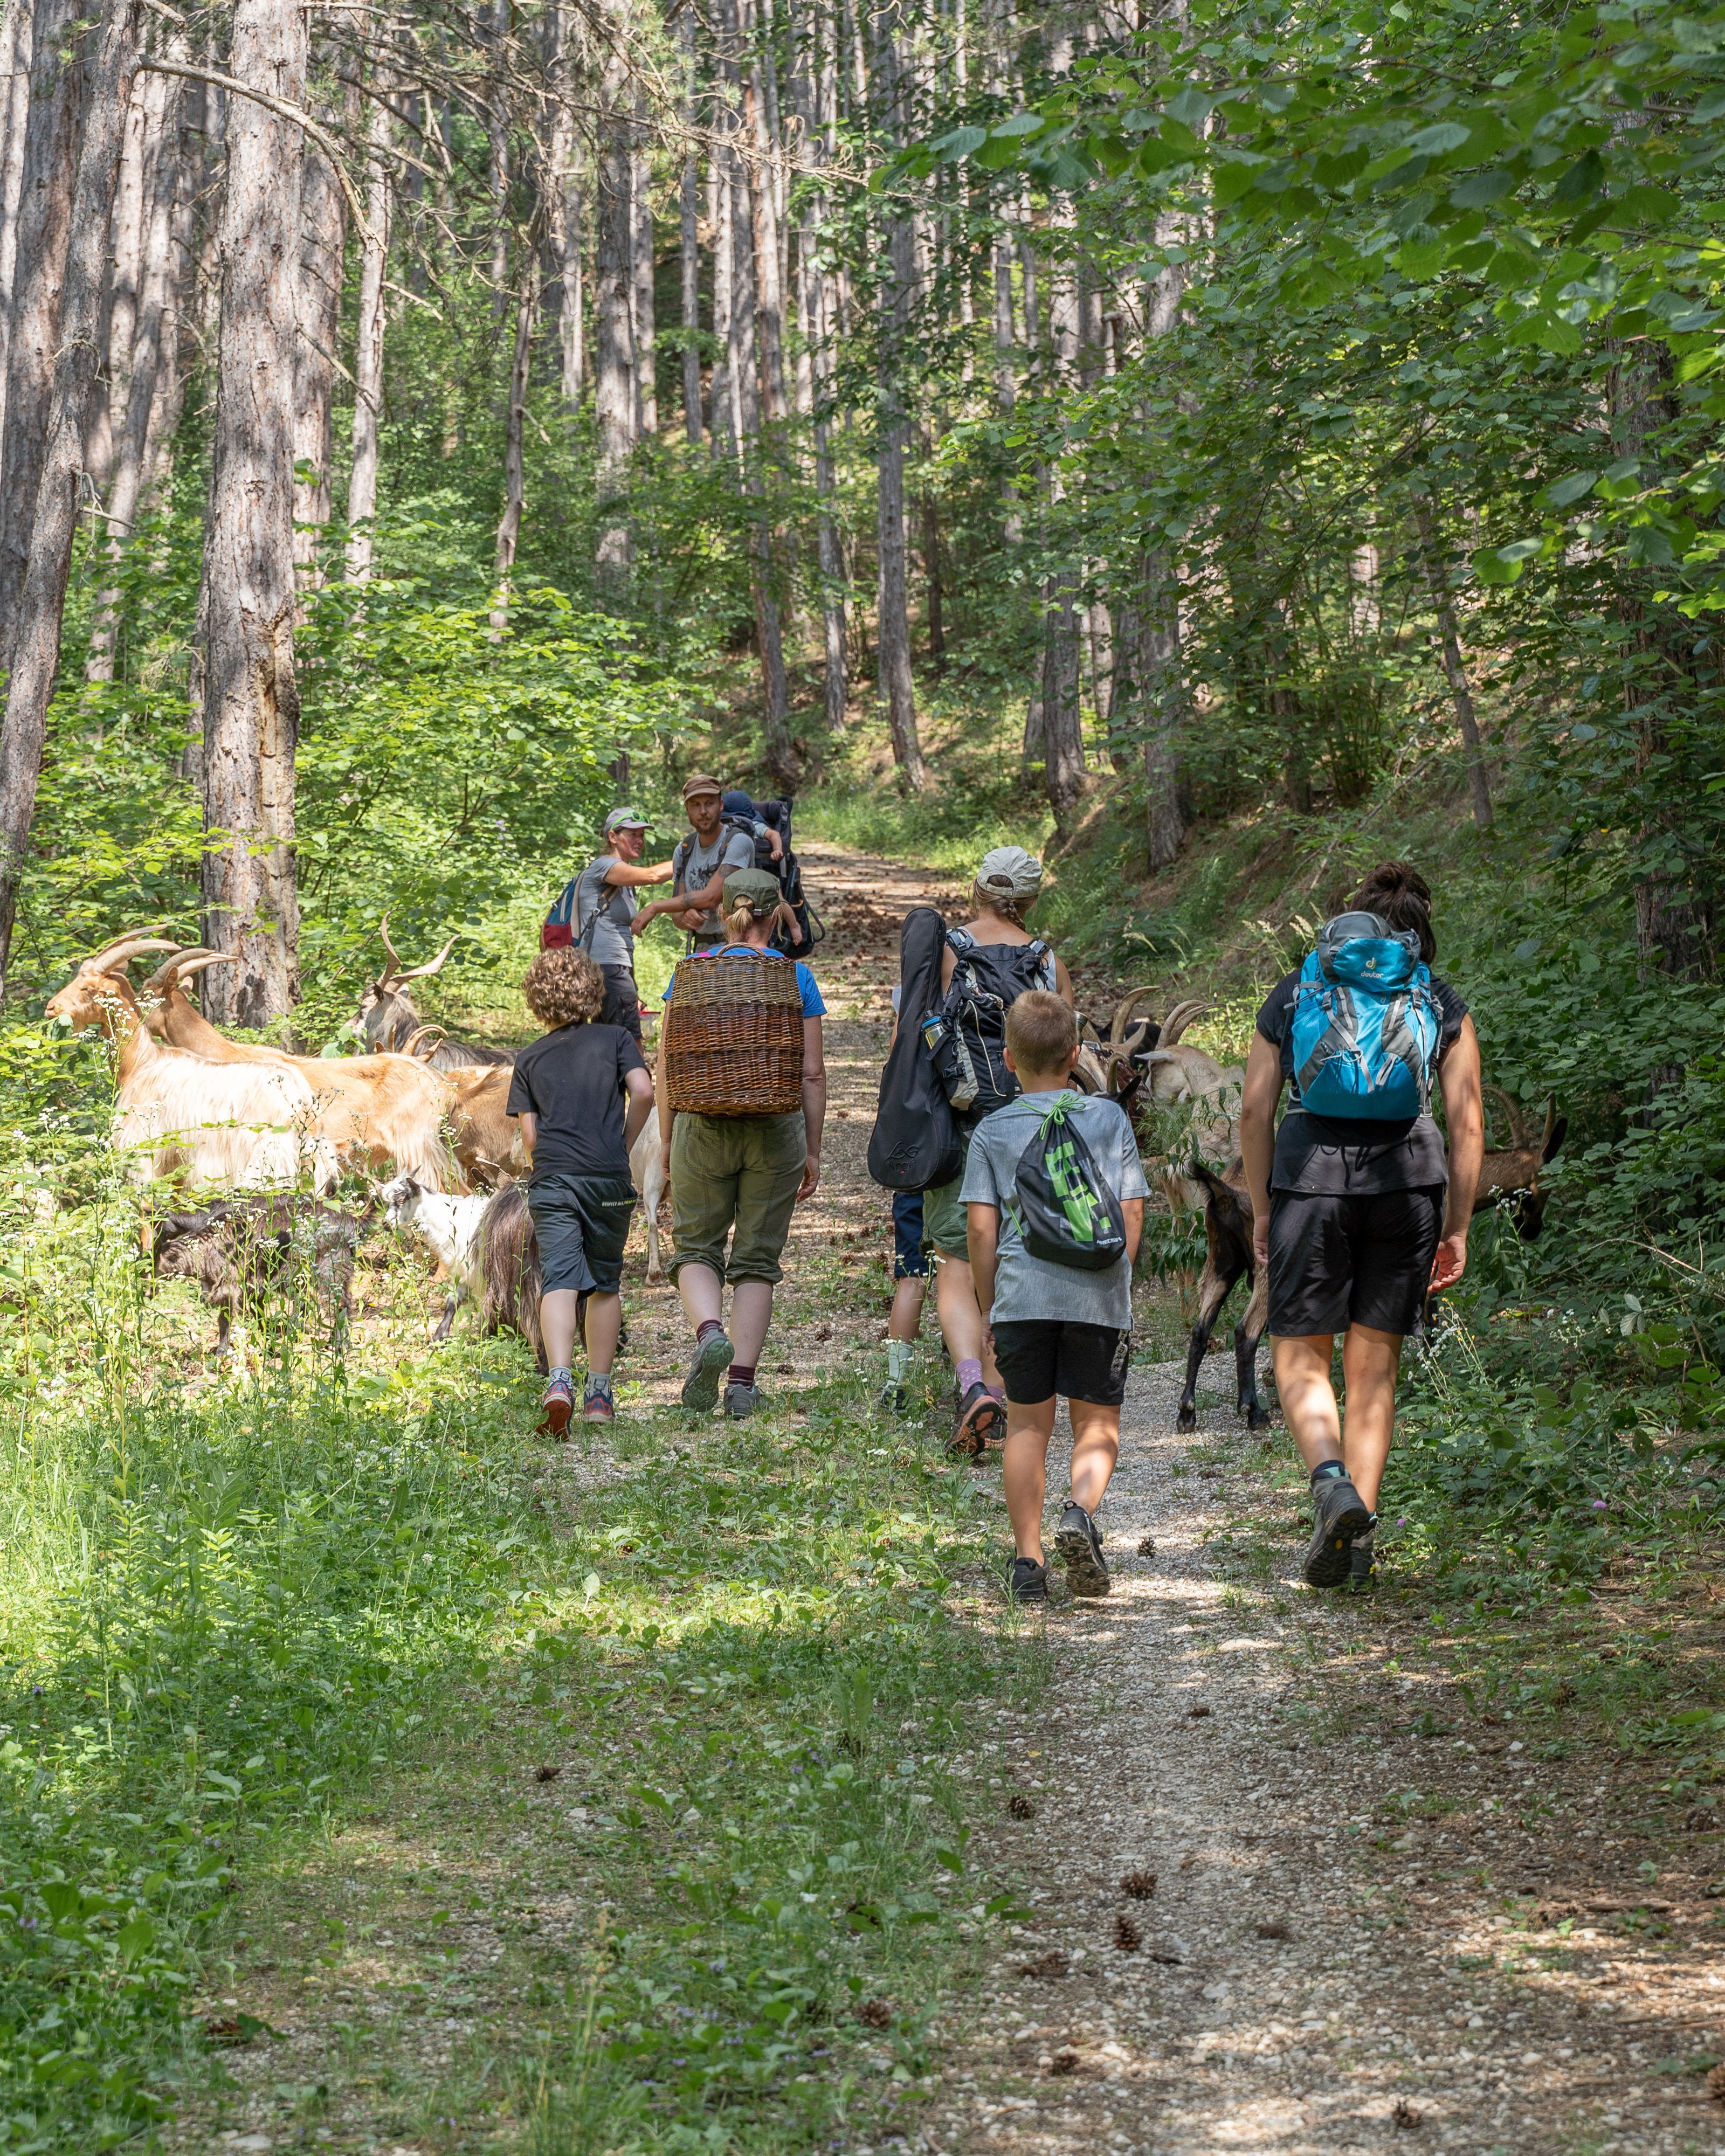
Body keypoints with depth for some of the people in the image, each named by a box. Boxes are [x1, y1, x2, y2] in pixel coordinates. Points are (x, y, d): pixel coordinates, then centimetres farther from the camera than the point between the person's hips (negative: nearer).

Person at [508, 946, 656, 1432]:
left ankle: (560, 1381, -31)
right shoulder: (616, 1038, 10)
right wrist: (623, 1144, 8)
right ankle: (599, 1392, 17)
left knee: (560, 1282, -9)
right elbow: (643, 1091, -6)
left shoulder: (530, 1058, 13)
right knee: (604, 1283, 14)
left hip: (552, 1180, 0)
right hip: (610, 1180, 0)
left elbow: (530, 1136, 7)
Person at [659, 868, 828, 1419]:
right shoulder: (796, 977, 0)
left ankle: (709, 1332, -18)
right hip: (776, 1128, 0)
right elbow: (813, 1074, 0)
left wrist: (666, 1141, 10)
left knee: (695, 1249, 11)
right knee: (757, 1259, 9)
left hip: (705, 1127, 0)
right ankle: (743, 1381, 4)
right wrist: (812, 1152, 8)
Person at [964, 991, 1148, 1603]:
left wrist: (988, 1306, 9)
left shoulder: (994, 1130, 5)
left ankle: (1028, 1561, 5)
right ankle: (1081, 1511, -18)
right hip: (1098, 1295, 0)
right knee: (1097, 1421, 10)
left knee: (1027, 1425, 9)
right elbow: (1132, 1211, 5)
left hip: (1022, 1294, 0)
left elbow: (981, 1225, 1)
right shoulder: (1110, 1118, 6)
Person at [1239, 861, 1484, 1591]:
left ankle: (1331, 1477, -20)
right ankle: (1358, 1524, 3)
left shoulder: (1292, 994, 15)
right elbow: (1467, 1125, 7)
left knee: (1301, 1358, 7)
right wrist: (1457, 1229, 11)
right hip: (1406, 1175, 1)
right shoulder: (1443, 1005, 13)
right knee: (1374, 1365, 10)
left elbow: (1254, 1109, 9)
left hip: (1309, 1173, -1)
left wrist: (1262, 1210, 14)